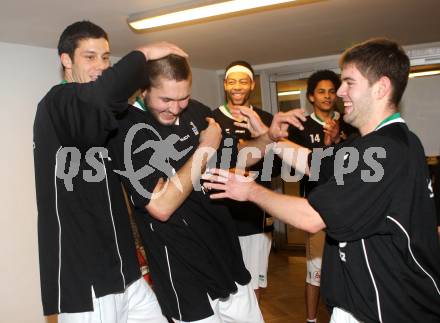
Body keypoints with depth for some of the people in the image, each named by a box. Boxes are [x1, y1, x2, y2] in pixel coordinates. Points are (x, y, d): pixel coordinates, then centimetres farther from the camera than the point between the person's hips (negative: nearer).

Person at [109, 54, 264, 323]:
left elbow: (234, 155, 16)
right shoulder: (128, 130, -17)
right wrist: (205, 149, -19)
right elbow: (161, 206, -26)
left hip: (227, 254, 6)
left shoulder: (196, 111, 0)